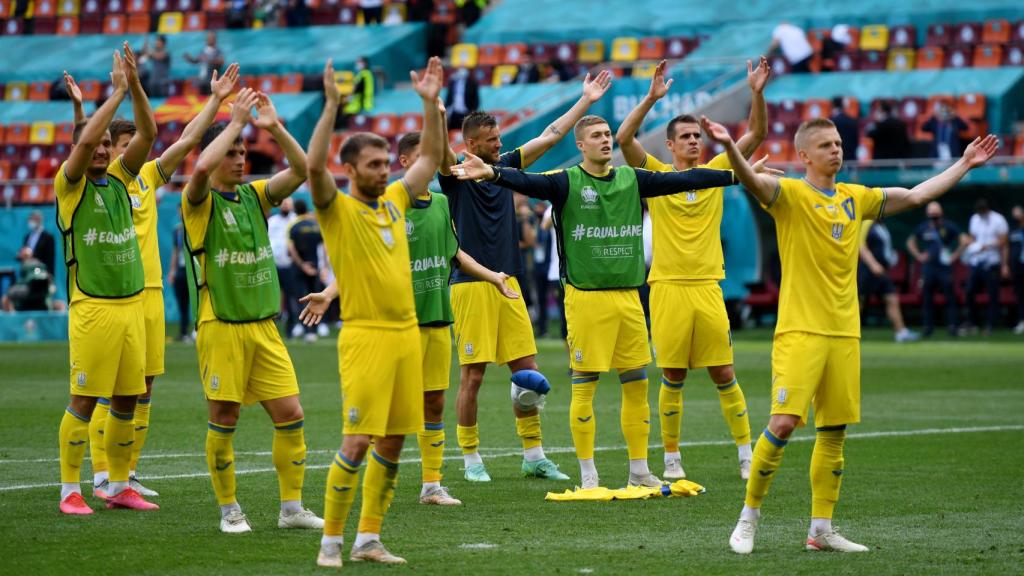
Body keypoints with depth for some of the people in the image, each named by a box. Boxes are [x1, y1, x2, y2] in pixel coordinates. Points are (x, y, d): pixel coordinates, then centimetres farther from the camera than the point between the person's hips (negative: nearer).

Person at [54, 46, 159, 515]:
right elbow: (85, 139, -21)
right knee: (84, 401, -4)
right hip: (93, 309, -6)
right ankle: (70, 489, 2)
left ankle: (119, 486, 16)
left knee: (127, 400, 8)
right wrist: (117, 92, -17)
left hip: (133, 304, 6)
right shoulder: (70, 184, -4)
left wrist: (136, 86, -8)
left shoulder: (118, 179, 11)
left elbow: (147, 134, 3)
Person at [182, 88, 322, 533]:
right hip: (220, 326, -5)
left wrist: (275, 127, -11)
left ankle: (292, 508, 8)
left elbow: (301, 169, 1)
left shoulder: (254, 195, 11)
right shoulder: (200, 202, -5)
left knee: (290, 415, 0)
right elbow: (201, 169, -27)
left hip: (264, 325, 5)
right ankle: (229, 510, 13)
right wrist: (236, 121, -21)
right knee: (224, 420, 1)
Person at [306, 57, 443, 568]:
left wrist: (430, 102, 9)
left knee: (393, 442, 7)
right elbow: (314, 166, -22)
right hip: (365, 335, -7)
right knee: (357, 441, -11)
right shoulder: (338, 209, -4)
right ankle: (331, 541, -4)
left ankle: (368, 539, 13)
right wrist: (331, 107, -25)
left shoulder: (394, 201, 13)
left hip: (406, 333, 7)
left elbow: (431, 157, 19)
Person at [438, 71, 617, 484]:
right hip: (471, 286, -6)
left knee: (526, 370, 4)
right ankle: (471, 460, 5)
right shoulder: (456, 174, -4)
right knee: (472, 375, -3)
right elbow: (440, 149, -25)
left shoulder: (505, 166, 12)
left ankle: (534, 456, 11)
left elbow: (551, 136, 15)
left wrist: (586, 100, 14)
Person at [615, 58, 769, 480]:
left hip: (707, 286, 2)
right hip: (667, 286, -2)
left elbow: (757, 134, 5)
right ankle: (671, 457, 11)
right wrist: (652, 98, -21)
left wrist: (757, 93, -9)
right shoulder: (656, 173, 3)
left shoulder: (716, 171, 9)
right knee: (673, 377, 2)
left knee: (724, 374, 1)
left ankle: (746, 454, 7)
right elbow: (623, 138, -11)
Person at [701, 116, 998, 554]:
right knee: (783, 423, -14)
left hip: (844, 333, 6)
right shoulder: (790, 194, -3)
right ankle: (749, 518, 0)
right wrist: (729, 146, -43)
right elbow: (752, 181, -24)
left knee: (834, 431, 6)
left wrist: (964, 164, 26)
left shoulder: (856, 198, 14)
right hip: (800, 331, -6)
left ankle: (821, 530, 13)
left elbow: (917, 195, 24)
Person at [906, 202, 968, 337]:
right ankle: (928, 326, 12)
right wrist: (918, 256, 11)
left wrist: (955, 255, -3)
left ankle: (951, 325, -4)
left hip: (945, 266, -3)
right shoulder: (923, 228, 8)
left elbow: (964, 240, -2)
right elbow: (910, 242, 23)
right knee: (927, 297, 4)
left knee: (949, 297, -6)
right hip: (928, 267, 3)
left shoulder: (948, 226, -2)